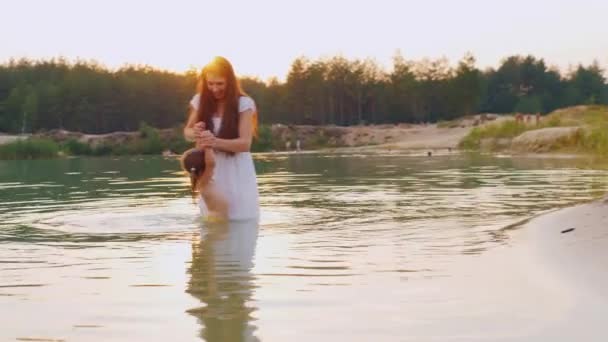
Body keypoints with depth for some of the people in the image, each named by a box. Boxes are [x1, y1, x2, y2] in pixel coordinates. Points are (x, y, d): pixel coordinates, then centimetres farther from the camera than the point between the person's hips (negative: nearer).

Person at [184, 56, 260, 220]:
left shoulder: (244, 103, -11)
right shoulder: (200, 101, 1)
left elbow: (245, 143, -17)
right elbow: (187, 132, 10)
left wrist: (216, 142, -34)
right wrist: (195, 133, -16)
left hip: (236, 174, -3)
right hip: (210, 172, 4)